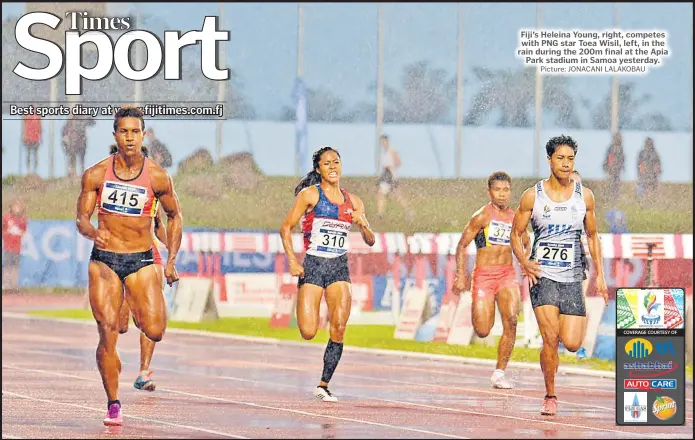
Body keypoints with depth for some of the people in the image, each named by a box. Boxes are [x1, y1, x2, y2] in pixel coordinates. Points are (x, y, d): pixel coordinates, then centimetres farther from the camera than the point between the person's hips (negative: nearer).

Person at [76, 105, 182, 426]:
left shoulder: (157, 177, -3)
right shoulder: (96, 175, -2)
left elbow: (174, 216, 11)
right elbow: (82, 218, 0)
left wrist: (171, 261, 6)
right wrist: (92, 232, -24)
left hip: (141, 261, 0)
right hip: (104, 259, 0)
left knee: (155, 331, -14)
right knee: (107, 336, -7)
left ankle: (136, 311, 24)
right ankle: (113, 405, 7)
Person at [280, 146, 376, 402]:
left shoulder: (353, 202, 11)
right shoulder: (309, 194, 0)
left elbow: (370, 241, 14)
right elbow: (286, 227, -1)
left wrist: (363, 225, -8)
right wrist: (292, 261, -12)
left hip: (339, 268, 3)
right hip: (313, 265, -3)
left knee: (339, 329, -13)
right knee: (308, 333, -10)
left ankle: (324, 386, -2)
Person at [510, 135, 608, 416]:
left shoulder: (584, 196, 5)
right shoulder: (532, 196, -1)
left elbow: (592, 236, 14)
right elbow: (516, 234, 6)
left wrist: (599, 275, 8)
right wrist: (524, 262, -12)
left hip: (572, 277, 2)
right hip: (542, 274, -2)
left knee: (572, 344, -7)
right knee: (550, 339, -15)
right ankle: (550, 397, 0)